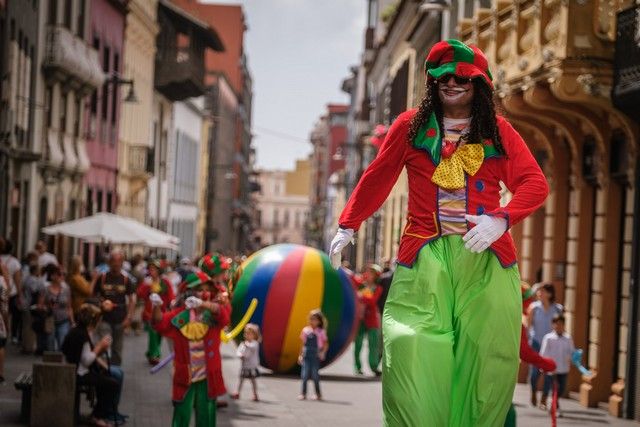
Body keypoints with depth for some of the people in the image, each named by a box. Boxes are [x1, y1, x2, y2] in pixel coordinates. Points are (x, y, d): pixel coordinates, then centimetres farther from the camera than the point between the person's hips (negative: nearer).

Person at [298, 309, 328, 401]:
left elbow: (326, 344, 3)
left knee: (315, 375, -2)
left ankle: (318, 394, 12)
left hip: (315, 356, -3)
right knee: (305, 375, -2)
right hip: (306, 356, 3)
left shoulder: (321, 332, -2)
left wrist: (323, 353, -10)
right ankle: (303, 394, 5)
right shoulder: (306, 330, 7)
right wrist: (300, 355, 11)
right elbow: (303, 344, 13)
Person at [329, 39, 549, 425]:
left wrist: (501, 220, -16)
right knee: (412, 351, -13)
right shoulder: (411, 126, 11)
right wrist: (349, 226, 12)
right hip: (426, 256, -1)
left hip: (487, 259, 1)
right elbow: (377, 178, 16)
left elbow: (535, 184, 1)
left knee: (485, 356, -1)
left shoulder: (498, 130, 10)